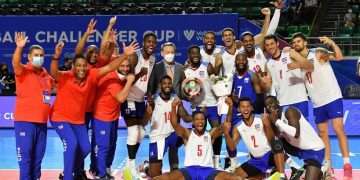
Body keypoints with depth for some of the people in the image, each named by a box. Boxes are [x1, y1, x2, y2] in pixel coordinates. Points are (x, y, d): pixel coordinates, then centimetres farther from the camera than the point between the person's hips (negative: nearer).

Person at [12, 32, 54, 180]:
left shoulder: (46, 75, 11)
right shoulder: (23, 71, -7)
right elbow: (15, 63, -27)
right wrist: (19, 47, -45)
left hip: (42, 121, 6)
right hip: (25, 120, -6)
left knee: (38, 155, 12)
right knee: (25, 154, -6)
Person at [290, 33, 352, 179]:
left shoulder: (318, 53, -7)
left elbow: (339, 57, -19)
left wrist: (332, 43, -32)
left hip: (332, 98, -6)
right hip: (317, 102, 6)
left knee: (338, 129, -10)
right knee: (322, 133, 9)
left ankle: (347, 164, -7)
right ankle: (327, 164, 17)